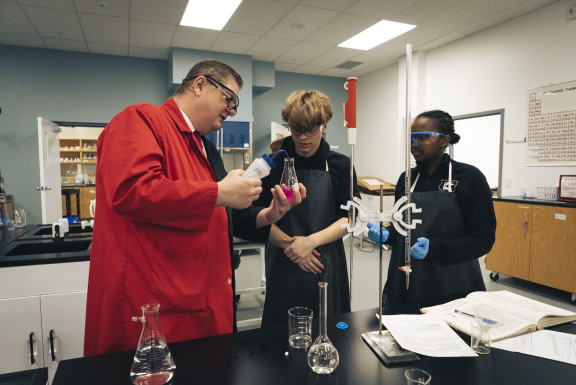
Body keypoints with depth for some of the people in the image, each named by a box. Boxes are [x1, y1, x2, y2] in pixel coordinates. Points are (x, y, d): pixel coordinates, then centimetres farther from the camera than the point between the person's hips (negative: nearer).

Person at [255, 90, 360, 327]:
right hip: (283, 265, 0)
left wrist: (311, 241, -14)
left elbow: (350, 218, -2)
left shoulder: (340, 165, 1)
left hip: (326, 266, 1)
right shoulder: (273, 164, -1)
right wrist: (289, 244, -13)